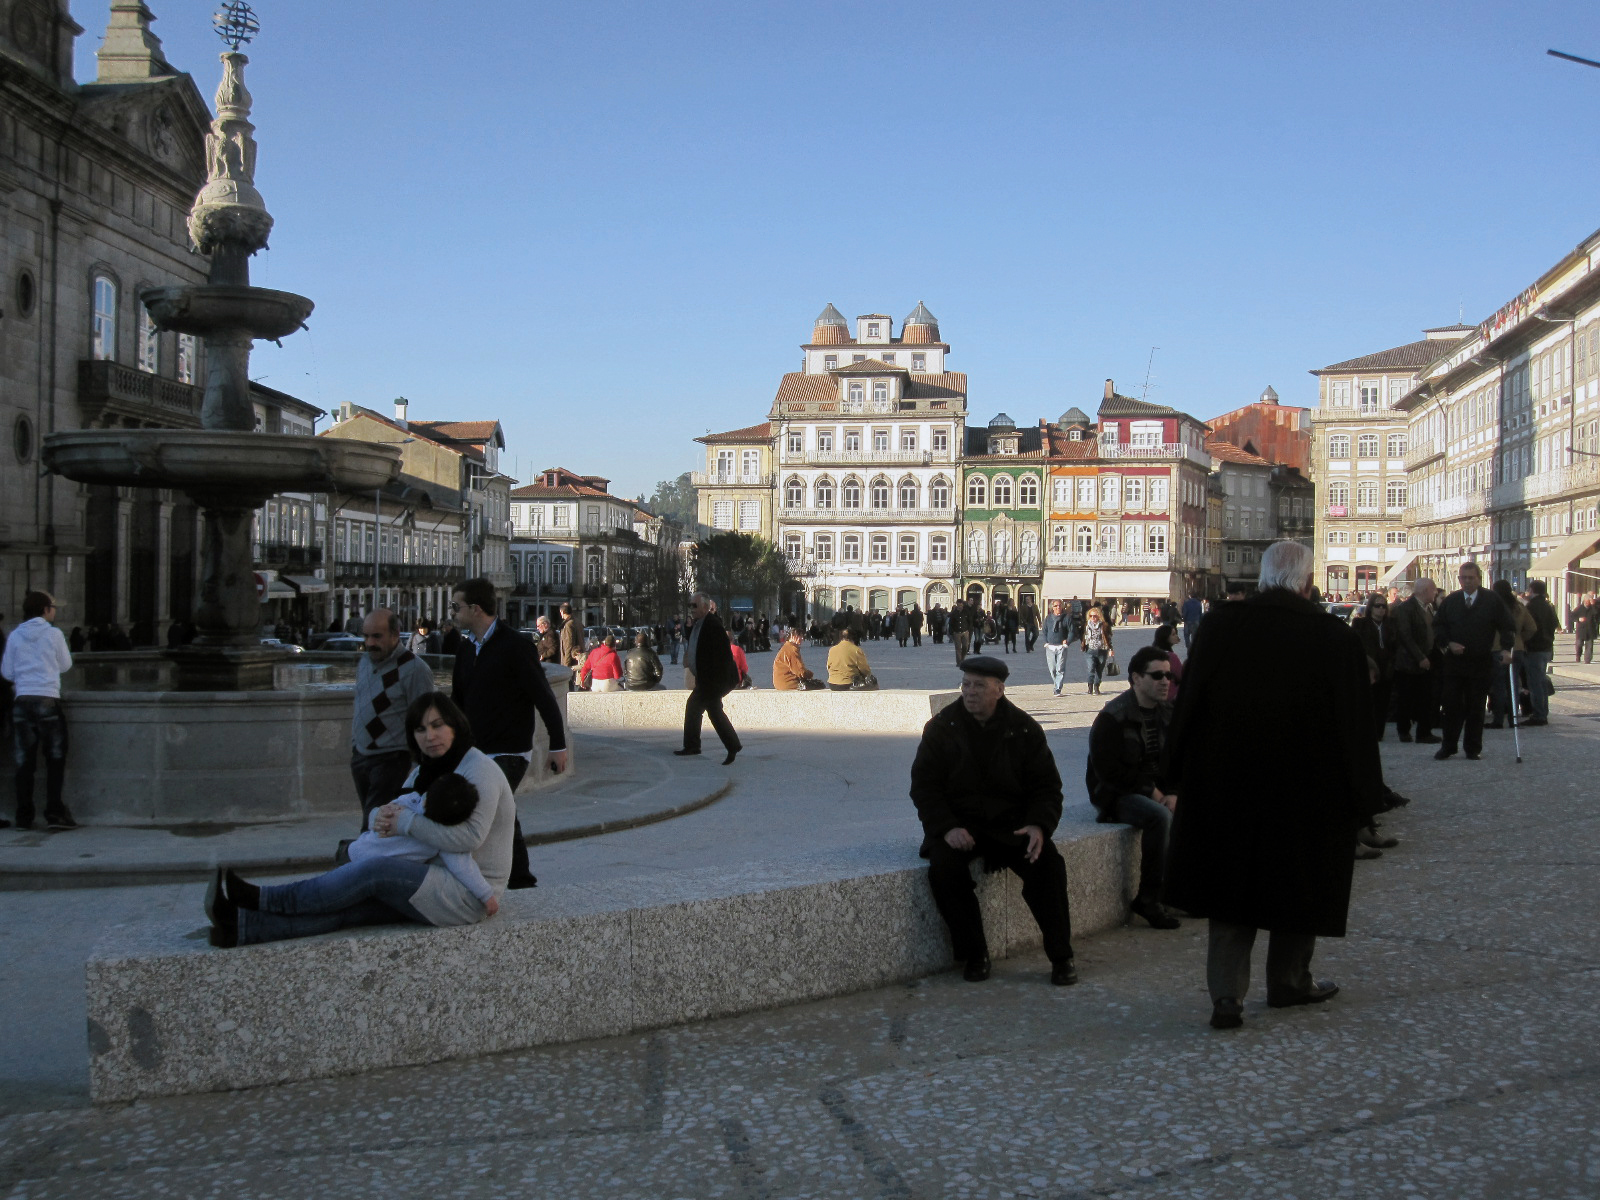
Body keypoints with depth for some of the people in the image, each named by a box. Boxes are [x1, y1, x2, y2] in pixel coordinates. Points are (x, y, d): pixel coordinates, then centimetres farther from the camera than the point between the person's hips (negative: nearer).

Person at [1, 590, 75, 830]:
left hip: (21, 700, 3)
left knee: (24, 761, 6)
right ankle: (54, 813, -4)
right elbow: (65, 665, 7)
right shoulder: (53, 634, -2)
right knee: (55, 759, 4)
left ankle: (24, 816, 6)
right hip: (48, 698, -3)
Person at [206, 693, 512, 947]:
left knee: (377, 871, -25)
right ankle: (244, 926, -28)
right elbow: (378, 813, 12)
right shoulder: (425, 772, 17)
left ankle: (263, 899, -20)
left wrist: (406, 822, -20)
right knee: (352, 905, -13)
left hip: (468, 893, -7)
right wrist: (383, 817, -13)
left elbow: (470, 836, -25)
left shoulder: (479, 769, -11)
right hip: (439, 882, 7)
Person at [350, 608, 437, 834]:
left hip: (390, 759, -8)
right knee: (368, 820, 12)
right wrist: (353, 746, 19)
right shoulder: (364, 661, 10)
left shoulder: (414, 669, -14)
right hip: (361, 756, 8)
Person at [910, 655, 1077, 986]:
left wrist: (1039, 825, -15)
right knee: (943, 867, -30)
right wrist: (947, 828, -17)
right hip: (958, 825, 0)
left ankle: (1061, 956, -9)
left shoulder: (1024, 728, 1)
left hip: (1011, 823, 0)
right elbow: (924, 786, -1)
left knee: (1048, 863, -25)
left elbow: (1046, 785, 5)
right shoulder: (941, 727, -1)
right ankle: (974, 955, -12)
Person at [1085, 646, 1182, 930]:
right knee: (1159, 817, -33)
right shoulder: (1113, 717, -13)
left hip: (1156, 791, 7)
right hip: (1115, 794, -7)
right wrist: (1151, 792, -16)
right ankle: (1148, 898, -23)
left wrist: (1174, 793, -9)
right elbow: (1109, 771, -17)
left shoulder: (1167, 713, 8)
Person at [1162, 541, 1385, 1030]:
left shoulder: (1218, 626, -6)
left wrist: (1176, 778, 8)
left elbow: (1188, 706, -1)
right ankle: (1289, 981, 30)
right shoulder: (1335, 637, -10)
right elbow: (1355, 724, -5)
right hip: (1307, 789, -1)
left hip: (1225, 787, 1)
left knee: (1231, 881, 10)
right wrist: (1362, 796, 4)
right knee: (1300, 887, 18)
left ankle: (1227, 994, 1)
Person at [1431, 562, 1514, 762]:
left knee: (1476, 707, 5)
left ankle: (1473, 748, 13)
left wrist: (1506, 648, -13)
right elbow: (1438, 626, 9)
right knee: (1452, 706, 2)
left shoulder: (1492, 600, 0)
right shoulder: (1450, 601, 7)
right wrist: (1448, 644, -7)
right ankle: (1448, 746, 12)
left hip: (1481, 663, -2)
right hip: (1454, 661, 2)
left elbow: (1506, 626, 1)